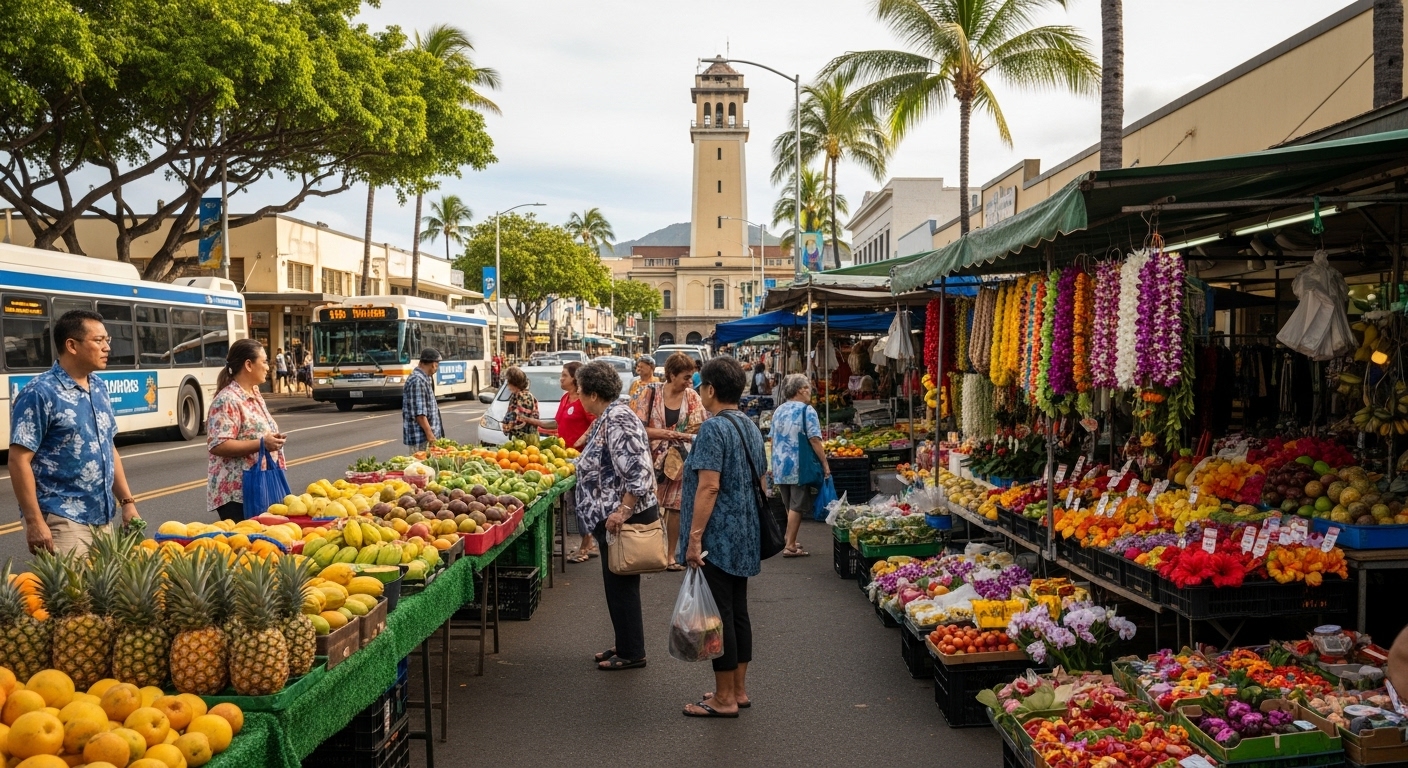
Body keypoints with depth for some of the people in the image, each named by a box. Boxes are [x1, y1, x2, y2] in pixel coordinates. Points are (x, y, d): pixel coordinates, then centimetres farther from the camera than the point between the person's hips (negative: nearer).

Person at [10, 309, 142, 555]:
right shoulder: (40, 393, -12)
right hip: (62, 521, -7)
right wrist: (34, 521, -19)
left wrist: (127, 501, 13)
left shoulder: (99, 387, 10)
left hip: (102, 517, 7)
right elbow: (19, 460, -15)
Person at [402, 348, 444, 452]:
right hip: (421, 436, -10)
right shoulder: (417, 381, -18)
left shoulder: (425, 378, 13)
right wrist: (429, 434, -21)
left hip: (427, 433, 10)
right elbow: (419, 413, -22)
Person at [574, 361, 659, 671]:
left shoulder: (617, 420, -20)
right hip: (614, 517, 10)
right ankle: (624, 646, 28)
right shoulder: (606, 418, 12)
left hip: (625, 519, -10)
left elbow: (638, 470, -27)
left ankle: (631, 653, 9)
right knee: (617, 584, 17)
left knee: (621, 586, -1)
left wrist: (622, 511, -27)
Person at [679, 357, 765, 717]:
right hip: (744, 538, 9)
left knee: (719, 615, -1)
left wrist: (694, 537, -21)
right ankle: (739, 690, 23)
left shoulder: (713, 428, -16)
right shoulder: (751, 428, 11)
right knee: (738, 611, 14)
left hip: (717, 539, -9)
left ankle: (724, 699, 6)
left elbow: (709, 486, -22)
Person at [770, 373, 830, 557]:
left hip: (780, 466, 7)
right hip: (799, 467, -7)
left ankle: (790, 541, 23)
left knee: (789, 506, 18)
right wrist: (825, 464, -12)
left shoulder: (779, 411, 11)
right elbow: (815, 440, -16)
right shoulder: (807, 410, -10)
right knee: (797, 507, -2)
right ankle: (790, 546, -2)